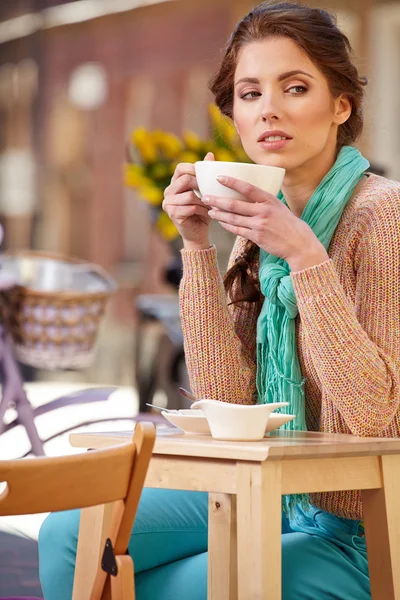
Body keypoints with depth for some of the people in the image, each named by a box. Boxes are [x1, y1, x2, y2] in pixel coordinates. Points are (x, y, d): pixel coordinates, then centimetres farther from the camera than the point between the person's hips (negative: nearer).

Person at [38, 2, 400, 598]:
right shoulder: (262, 218, 4)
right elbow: (225, 399, -5)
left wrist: (304, 255, -28)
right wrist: (197, 246, -12)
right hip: (272, 499, 6)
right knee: (70, 539, -7)